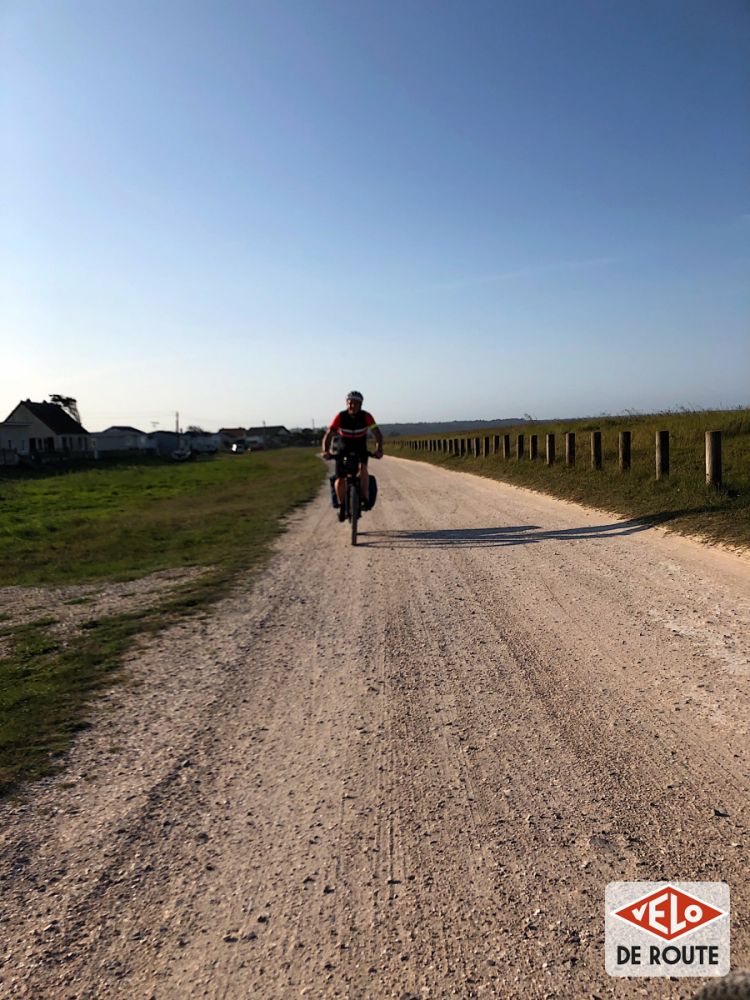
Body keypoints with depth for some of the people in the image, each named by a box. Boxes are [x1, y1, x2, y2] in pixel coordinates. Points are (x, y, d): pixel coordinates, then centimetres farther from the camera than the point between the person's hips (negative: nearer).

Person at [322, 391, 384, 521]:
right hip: (344, 449, 0)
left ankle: (365, 498, -19)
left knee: (363, 468, -32)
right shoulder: (340, 417, -20)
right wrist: (326, 451, -42)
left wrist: (379, 450, -39)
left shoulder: (366, 416, -19)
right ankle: (341, 505, 13)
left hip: (360, 449, 0)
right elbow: (328, 435, -25)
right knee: (340, 481, -12)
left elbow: (378, 433, -21)